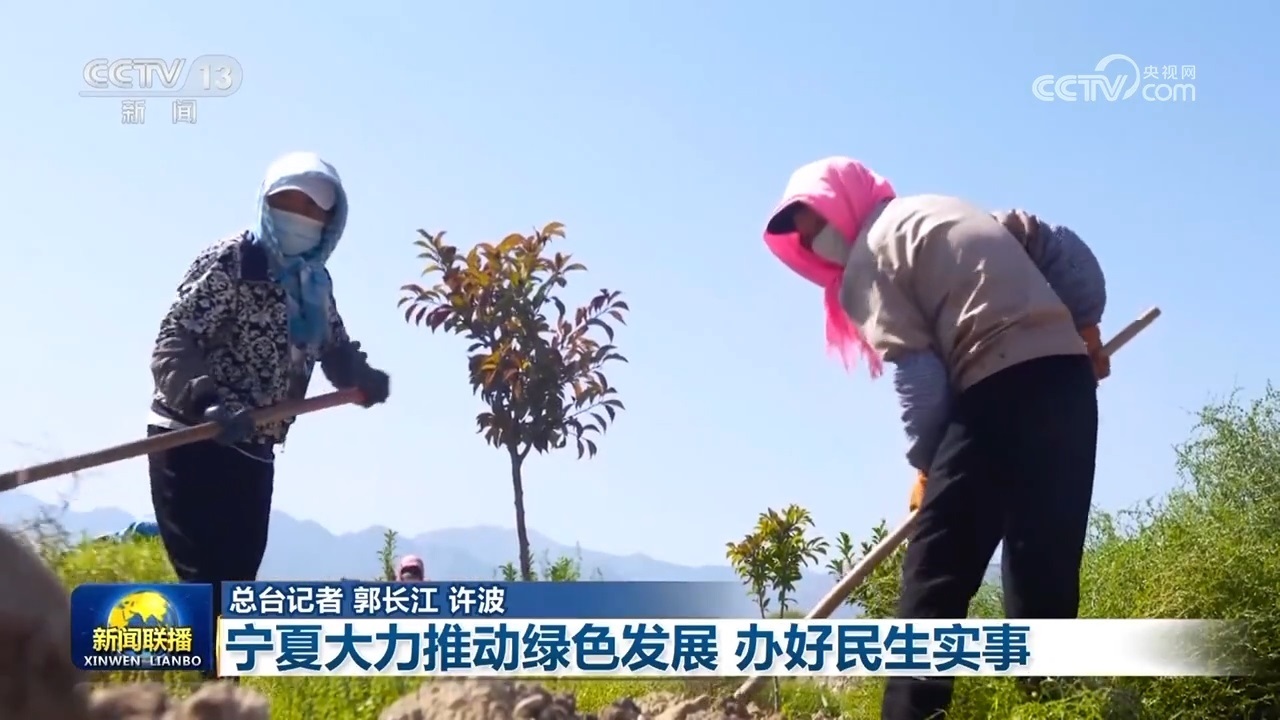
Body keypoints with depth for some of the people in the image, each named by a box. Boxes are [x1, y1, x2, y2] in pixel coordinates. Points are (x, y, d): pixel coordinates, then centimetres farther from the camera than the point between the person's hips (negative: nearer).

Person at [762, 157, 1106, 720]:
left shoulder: (868, 259, 5)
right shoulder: (946, 209, 27)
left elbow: (916, 372, -4)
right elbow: (1062, 247, 20)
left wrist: (927, 465, 5)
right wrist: (1086, 328, 21)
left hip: (1003, 389, -8)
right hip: (1068, 376, 8)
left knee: (935, 569, -7)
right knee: (1045, 570, 7)